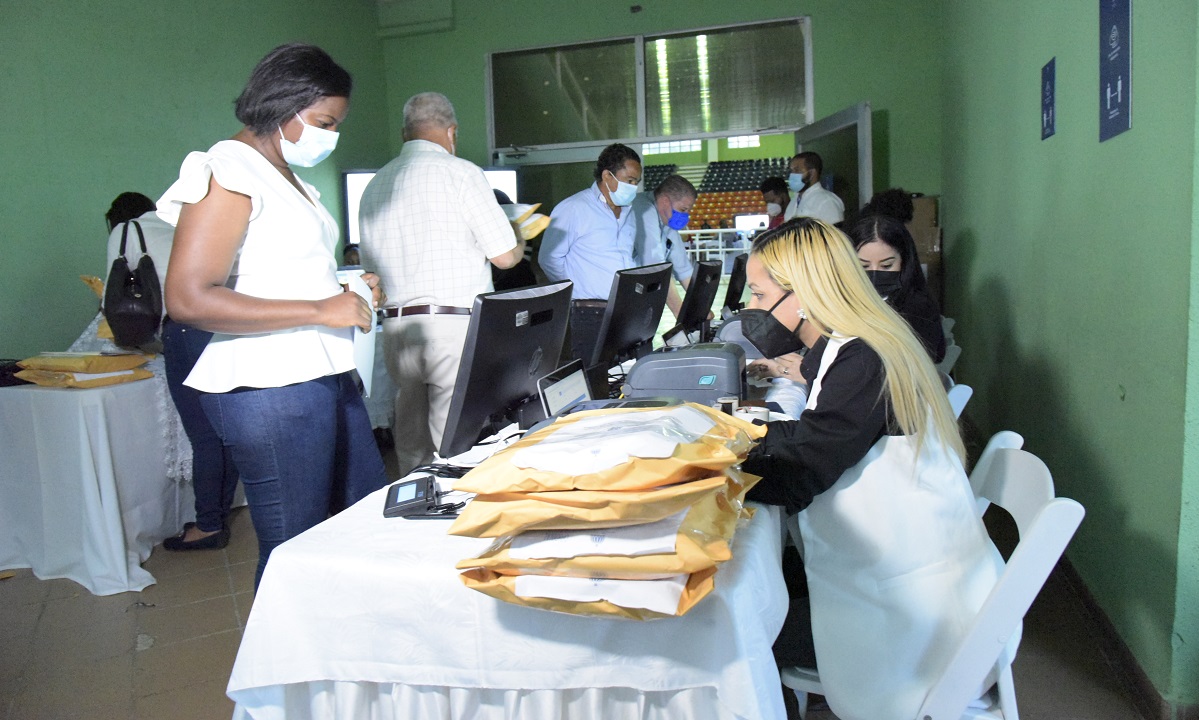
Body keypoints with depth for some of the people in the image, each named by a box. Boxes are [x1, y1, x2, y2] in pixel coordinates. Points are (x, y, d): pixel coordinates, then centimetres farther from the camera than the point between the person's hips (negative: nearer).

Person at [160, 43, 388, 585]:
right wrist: (319, 310, -20)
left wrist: (346, 292, 9)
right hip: (271, 387, -10)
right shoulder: (228, 172, -10)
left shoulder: (291, 180, 18)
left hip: (326, 375, 10)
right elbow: (188, 300, -19)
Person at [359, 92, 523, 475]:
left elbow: (369, 263, 18)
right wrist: (519, 236, 16)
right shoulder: (461, 172, -4)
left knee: (412, 449, 12)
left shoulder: (375, 184, 13)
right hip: (455, 324, -6)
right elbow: (505, 255, -5)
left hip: (396, 327, 6)